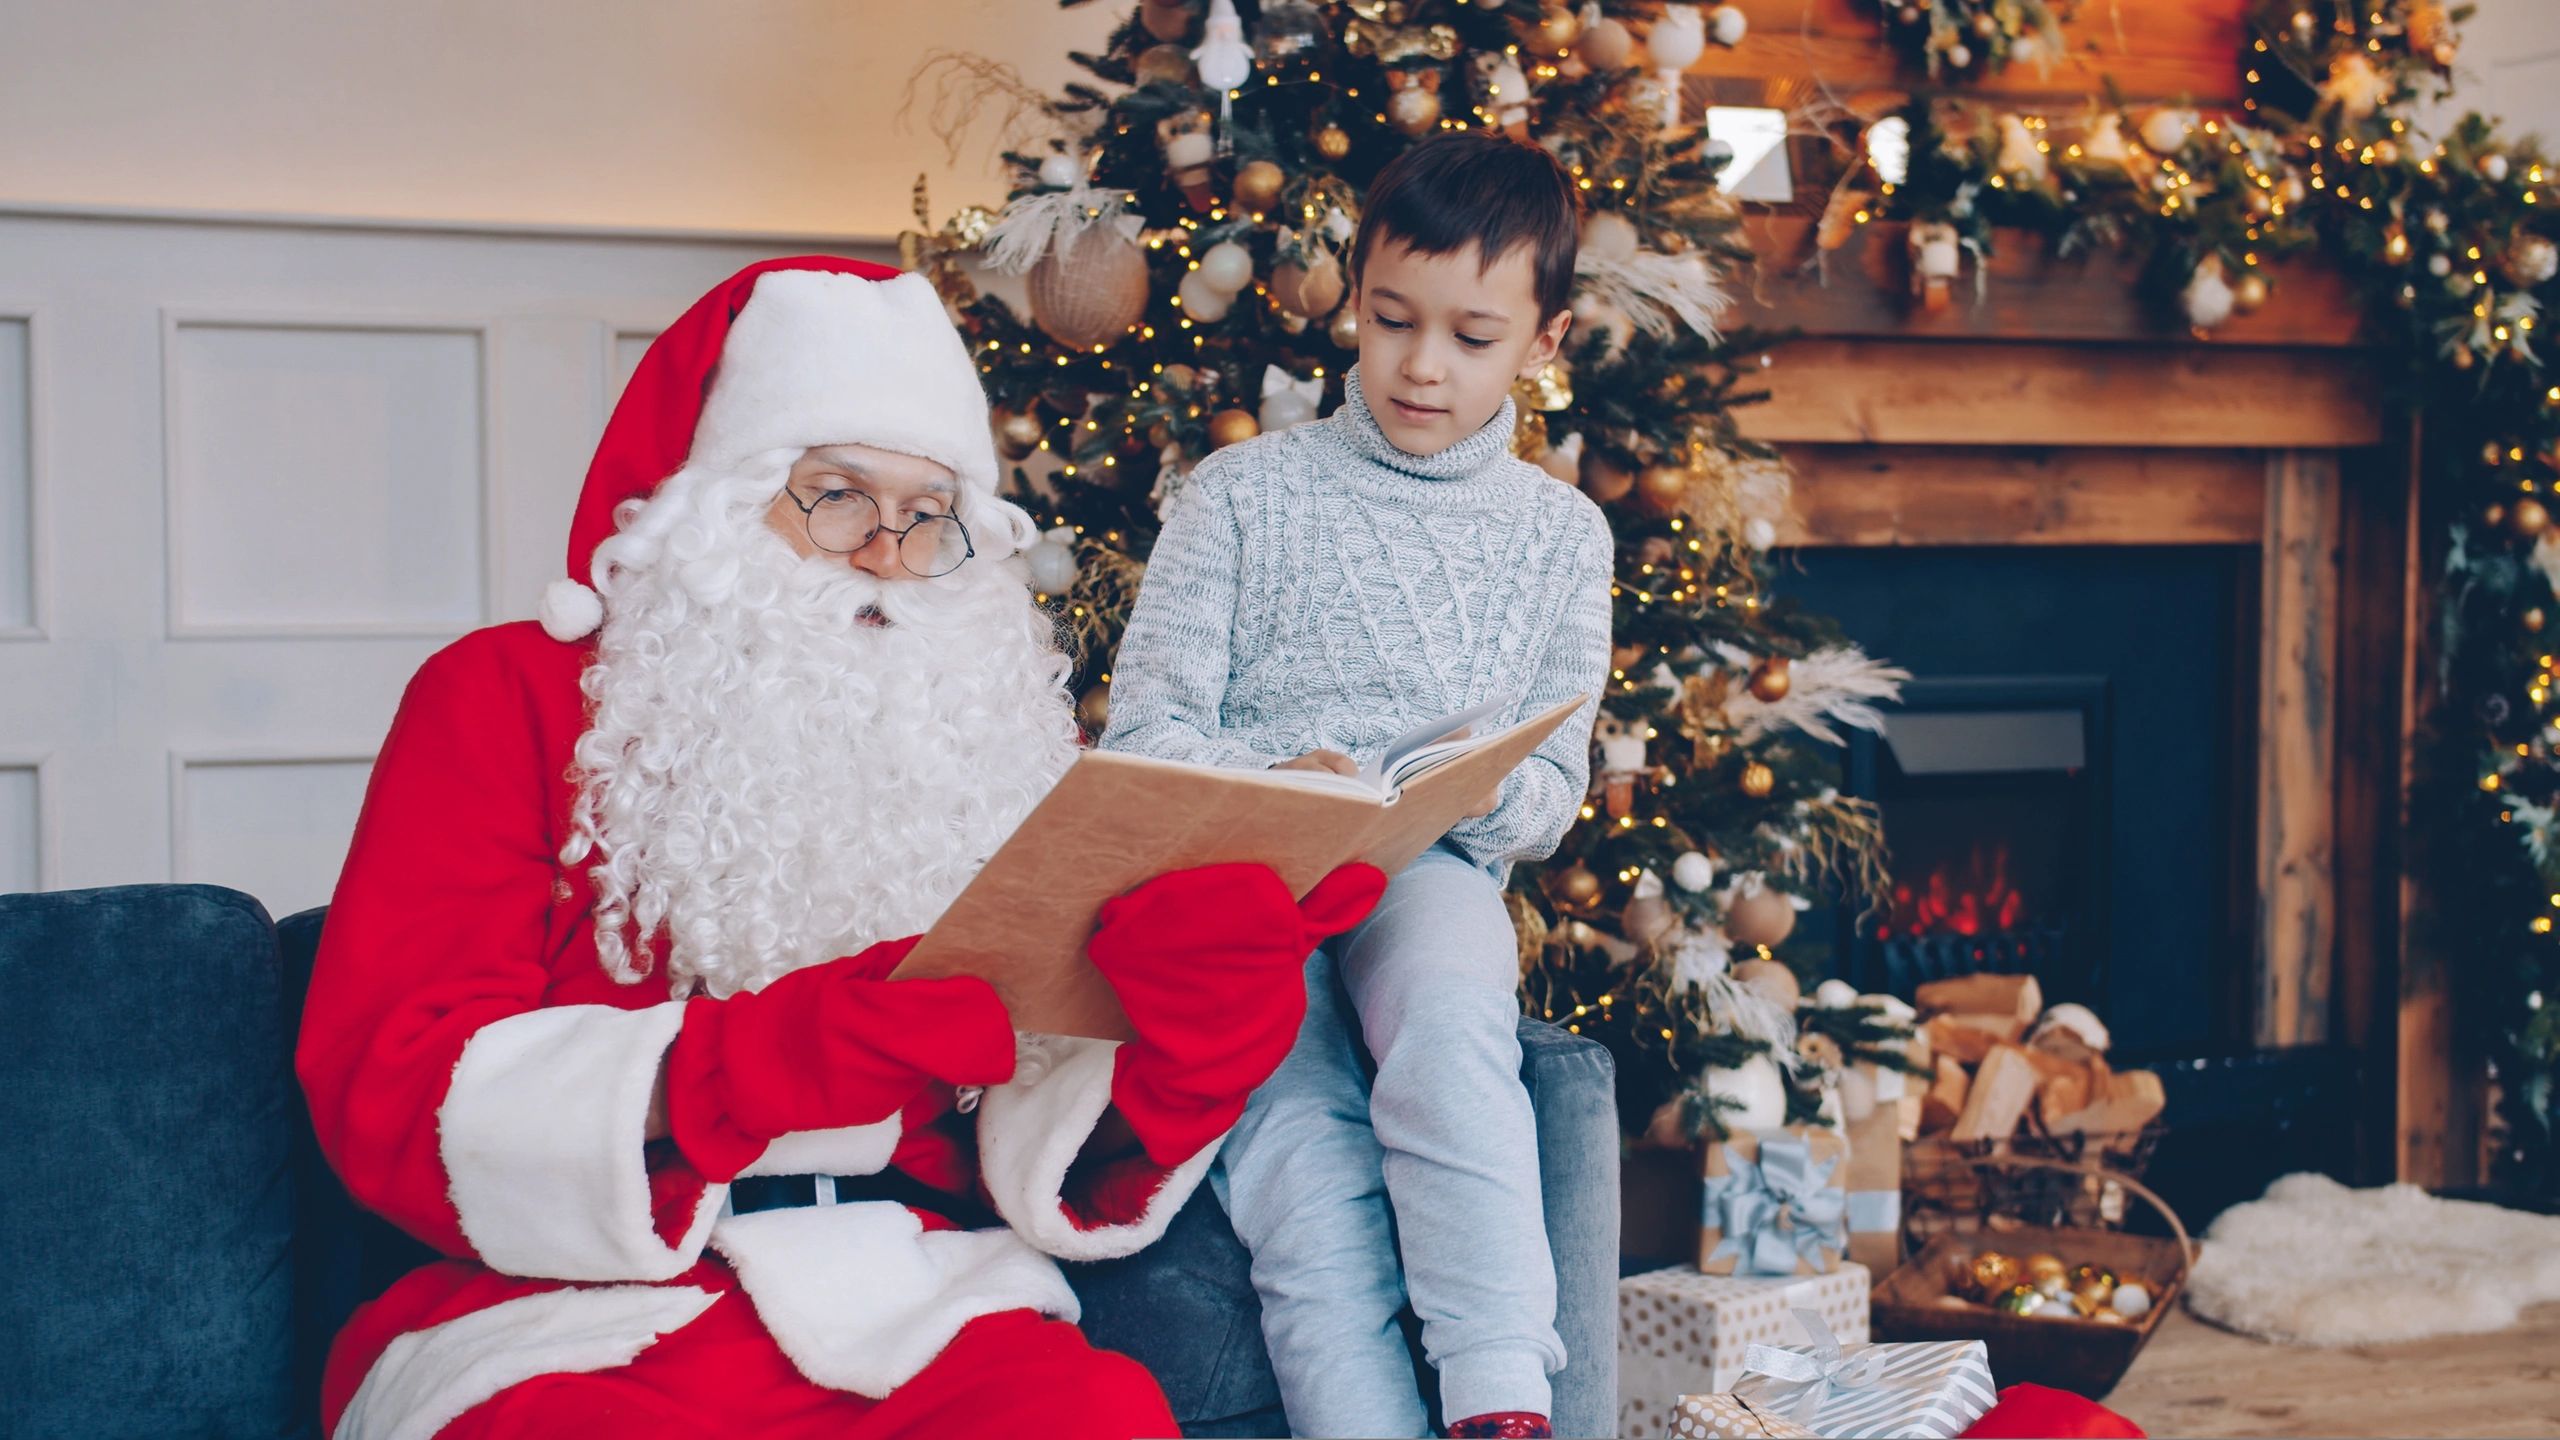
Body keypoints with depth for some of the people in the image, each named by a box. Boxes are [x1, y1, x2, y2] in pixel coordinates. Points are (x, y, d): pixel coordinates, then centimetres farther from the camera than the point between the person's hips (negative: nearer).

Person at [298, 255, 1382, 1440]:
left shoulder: (989, 730, 16)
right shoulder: (512, 699, 8)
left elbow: (1039, 1150, 7)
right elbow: (390, 1090, -6)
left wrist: (1191, 1037, -16)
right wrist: (770, 1053, -21)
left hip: (917, 1317, 2)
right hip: (585, 1326, -2)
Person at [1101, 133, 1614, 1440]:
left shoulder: (1560, 535, 14)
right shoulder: (1244, 492, 8)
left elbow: (1554, 790, 12)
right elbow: (1145, 724, 1)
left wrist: (1485, 796, -12)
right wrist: (1267, 784, -20)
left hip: (1433, 876, 0)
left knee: (1449, 1020, -36)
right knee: (1305, 1187, -26)